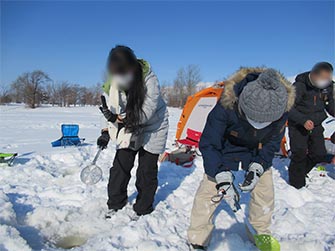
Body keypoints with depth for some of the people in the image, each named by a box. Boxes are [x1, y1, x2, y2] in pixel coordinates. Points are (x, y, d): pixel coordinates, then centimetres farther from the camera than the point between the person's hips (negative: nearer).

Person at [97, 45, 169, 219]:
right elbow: (112, 109, 0)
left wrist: (119, 119, -39)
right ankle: (115, 203, 24)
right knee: (120, 165, 4)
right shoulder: (112, 83, -13)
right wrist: (106, 132, -7)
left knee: (146, 171, 2)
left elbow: (146, 112, -32)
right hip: (129, 129, 4)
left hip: (152, 128, -4)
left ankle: (142, 208, 21)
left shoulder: (149, 79, -30)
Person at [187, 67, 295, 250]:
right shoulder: (226, 106, -40)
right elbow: (208, 144, -29)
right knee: (209, 189, -11)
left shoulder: (282, 108, -30)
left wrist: (257, 168, -22)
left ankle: (260, 233, 28)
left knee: (265, 190, 2)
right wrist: (222, 178, -36)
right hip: (225, 147, -3)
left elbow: (272, 142, -11)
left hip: (257, 151, 3)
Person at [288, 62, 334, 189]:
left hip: (316, 125, 6)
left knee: (319, 154, 3)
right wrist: (303, 120, -31)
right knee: (299, 154, -9)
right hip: (298, 125, -6)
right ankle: (296, 185, 8)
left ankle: (297, 172, 28)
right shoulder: (300, 85, -21)